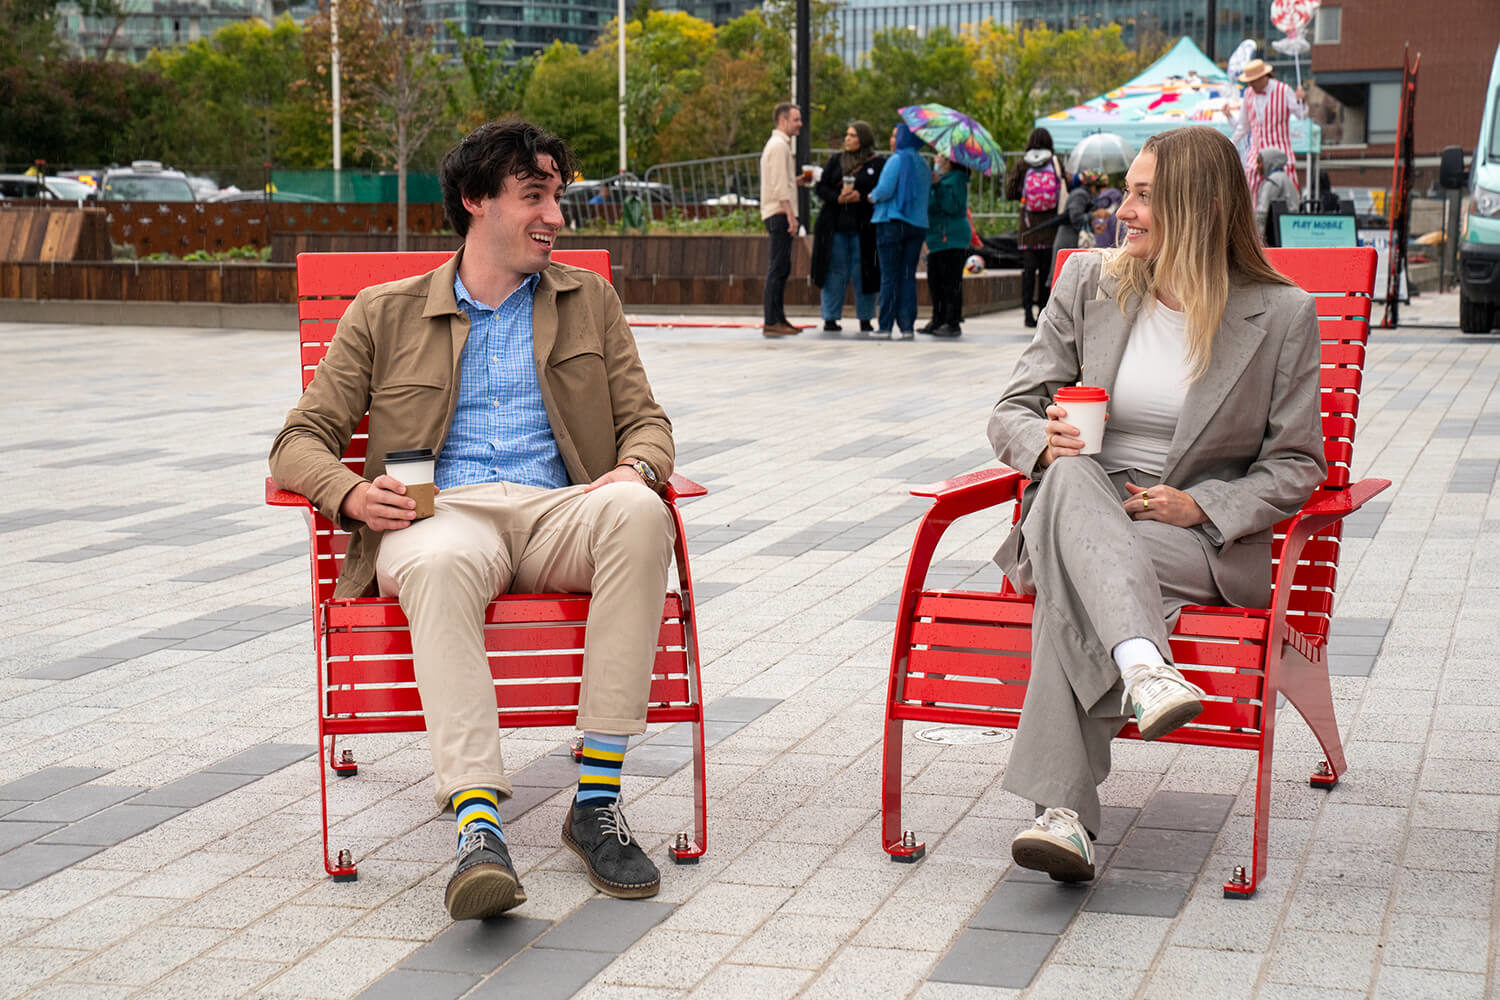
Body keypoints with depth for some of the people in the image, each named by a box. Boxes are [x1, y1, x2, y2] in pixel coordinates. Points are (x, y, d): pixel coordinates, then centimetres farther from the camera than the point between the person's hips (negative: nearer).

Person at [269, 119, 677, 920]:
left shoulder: (589, 300, 24)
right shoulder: (384, 313, 18)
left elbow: (645, 418, 20)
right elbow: (301, 439, 13)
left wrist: (636, 468, -6)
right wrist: (347, 493, -11)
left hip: (557, 511, 2)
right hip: (441, 514, -2)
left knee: (638, 513, -35)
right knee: (441, 564, -41)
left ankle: (596, 801, -34)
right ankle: (478, 830, -50)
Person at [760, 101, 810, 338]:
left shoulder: (778, 145, 21)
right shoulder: (779, 145, -11)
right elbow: (780, 186, -18)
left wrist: (797, 181, 16)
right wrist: (790, 215, -21)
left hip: (777, 214, 11)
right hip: (779, 213, -11)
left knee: (781, 268, 12)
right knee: (778, 268, -11)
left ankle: (779, 319, 15)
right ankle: (771, 322, -13)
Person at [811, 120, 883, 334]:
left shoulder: (877, 164, 3)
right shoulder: (835, 160, 12)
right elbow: (820, 187, 7)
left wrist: (861, 196, -17)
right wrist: (837, 198, -11)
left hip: (863, 228, -2)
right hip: (836, 226, 2)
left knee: (862, 274, 1)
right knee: (835, 271, 3)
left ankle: (865, 319, 11)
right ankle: (830, 318, 9)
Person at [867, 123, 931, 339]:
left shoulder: (897, 160, -8)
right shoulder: (924, 165, 14)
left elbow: (885, 190, -18)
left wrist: (872, 197, 4)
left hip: (892, 223, -6)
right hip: (918, 224, 6)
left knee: (889, 275, -3)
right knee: (908, 275, 7)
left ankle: (885, 326, -3)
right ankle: (907, 326, 3)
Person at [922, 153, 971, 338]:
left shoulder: (957, 179, -9)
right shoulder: (941, 177, 19)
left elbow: (954, 207, -21)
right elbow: (931, 206, 25)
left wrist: (938, 185, -21)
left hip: (952, 239, -10)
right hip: (937, 239, 10)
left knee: (951, 282, -8)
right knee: (935, 281, 11)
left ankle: (953, 323, -5)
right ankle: (938, 321, 18)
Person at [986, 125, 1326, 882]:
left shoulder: (1282, 314, 2)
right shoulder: (1088, 285, 10)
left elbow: (1295, 464, 3)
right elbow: (1012, 412, 10)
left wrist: (1199, 507, -14)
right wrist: (1046, 443, -15)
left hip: (1209, 539, -2)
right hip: (1081, 511, 2)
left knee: (1071, 587, -35)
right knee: (1071, 478, -37)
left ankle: (1061, 811, -46)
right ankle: (1145, 669, -57)